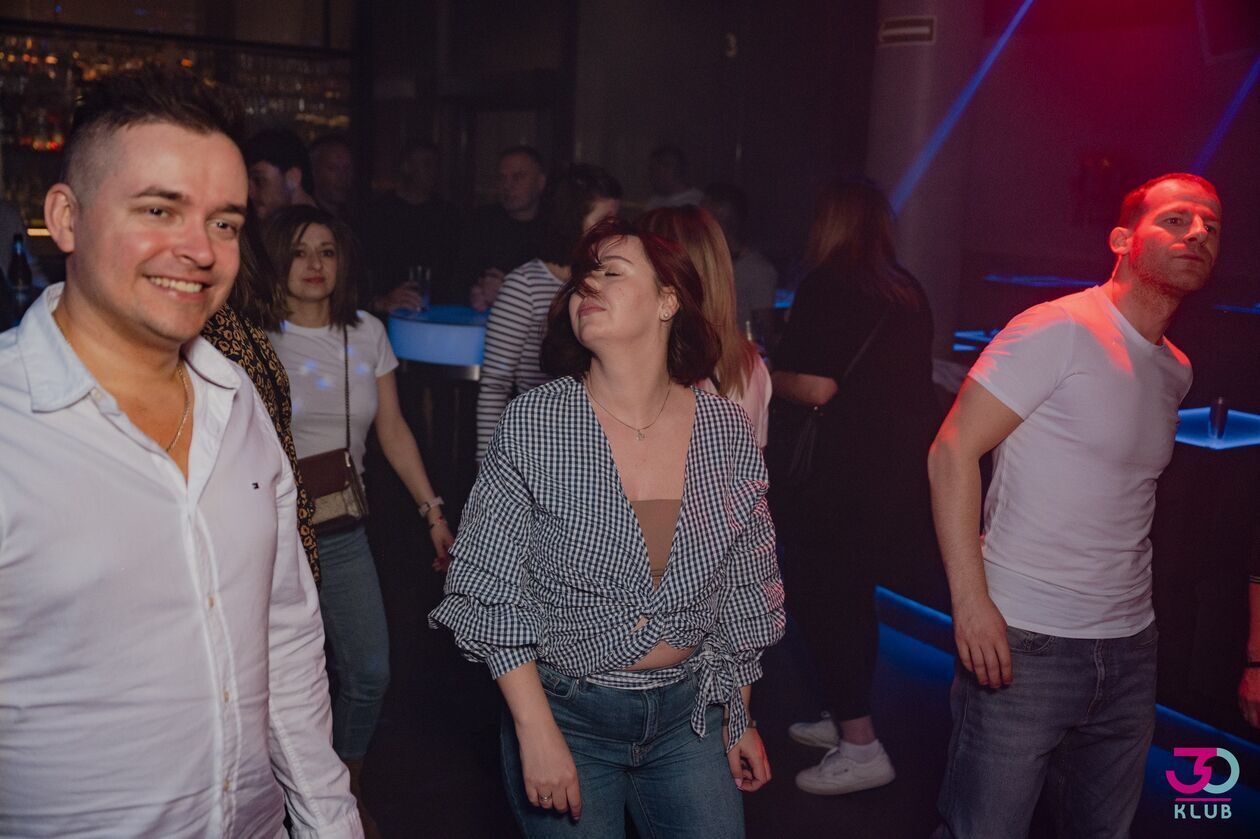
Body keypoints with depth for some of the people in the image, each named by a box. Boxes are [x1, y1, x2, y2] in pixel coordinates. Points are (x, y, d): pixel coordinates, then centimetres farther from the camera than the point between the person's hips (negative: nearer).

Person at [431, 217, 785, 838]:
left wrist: (739, 718, 12)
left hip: (689, 713, 2)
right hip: (563, 711, -2)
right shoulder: (531, 426, -12)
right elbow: (494, 593, -9)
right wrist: (537, 731, -12)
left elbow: (744, 590, 6)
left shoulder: (729, 433, -5)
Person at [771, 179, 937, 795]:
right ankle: (845, 718, 30)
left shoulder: (828, 285, -11)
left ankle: (860, 746, 3)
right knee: (852, 594, 18)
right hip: (904, 467, 8)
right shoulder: (907, 291, 11)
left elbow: (815, 388, -19)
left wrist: (768, 375, 1)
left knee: (820, 596, 2)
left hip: (845, 475, -8)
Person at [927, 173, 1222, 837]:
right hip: (1023, 643, -7)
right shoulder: (1060, 330, -12)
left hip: (1131, 649, 7)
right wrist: (971, 600, -20)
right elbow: (952, 453, -15)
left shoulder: (1176, 371, 12)